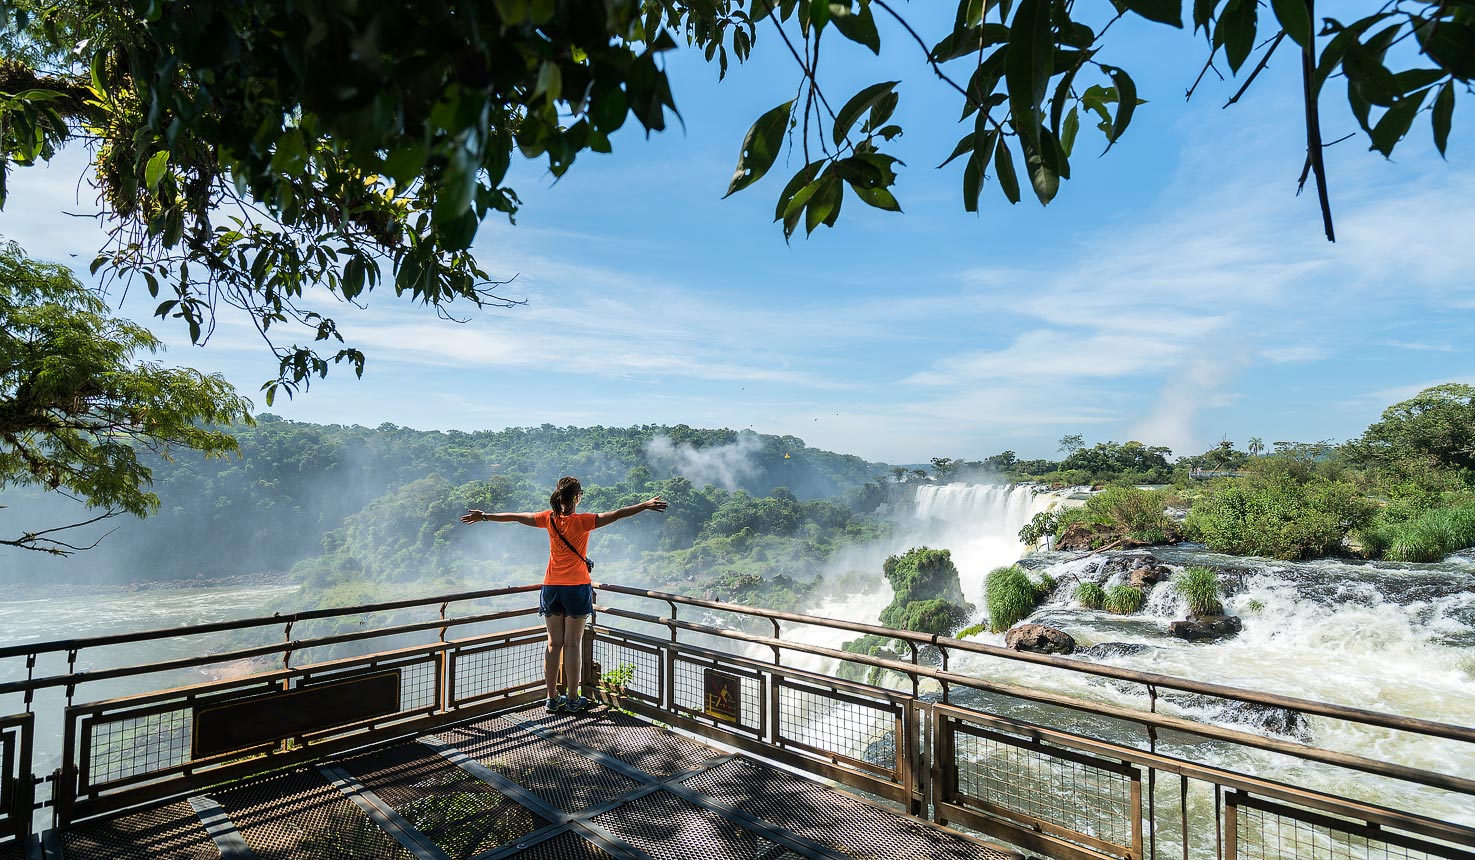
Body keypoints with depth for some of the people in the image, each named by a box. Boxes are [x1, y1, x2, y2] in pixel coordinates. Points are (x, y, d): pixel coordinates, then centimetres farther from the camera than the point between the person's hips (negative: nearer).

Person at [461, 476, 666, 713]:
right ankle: (573, 700, 11)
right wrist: (645, 505, -16)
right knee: (573, 644, 3)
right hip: (577, 587, -4)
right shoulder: (581, 521, -13)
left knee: (553, 643, 11)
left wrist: (484, 516, 22)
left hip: (551, 587, 4)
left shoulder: (549, 518, -1)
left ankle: (552, 699, 17)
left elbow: (515, 517, 9)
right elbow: (616, 514, -19)